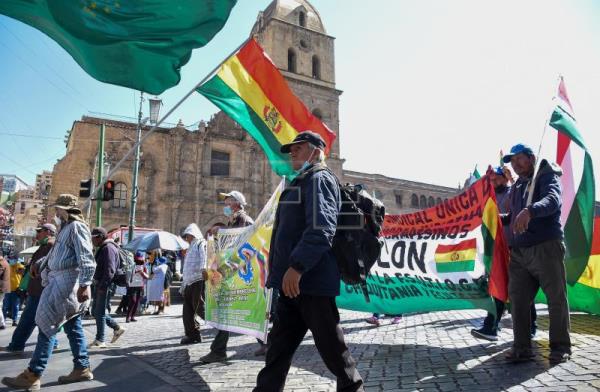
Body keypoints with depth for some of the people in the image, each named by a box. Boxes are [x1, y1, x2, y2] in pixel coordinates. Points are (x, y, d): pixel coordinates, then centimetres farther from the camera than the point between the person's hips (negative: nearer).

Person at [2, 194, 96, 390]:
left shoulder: (77, 226, -11)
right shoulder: (66, 228, 21)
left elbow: (86, 259, -22)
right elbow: (54, 253, 38)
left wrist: (84, 285, -28)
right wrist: (39, 265, 45)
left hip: (67, 281, -10)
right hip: (60, 280, 10)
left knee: (47, 325, -8)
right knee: (73, 327, 10)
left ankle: (33, 375, -2)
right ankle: (82, 368, 15)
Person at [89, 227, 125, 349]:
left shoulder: (108, 248, -14)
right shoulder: (103, 248, 20)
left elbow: (109, 270, -22)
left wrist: (102, 286, -23)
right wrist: (97, 284, 19)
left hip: (105, 286, -10)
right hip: (100, 285, 10)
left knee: (99, 313, -3)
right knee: (96, 312, 14)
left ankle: (100, 341, 6)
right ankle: (117, 328, 21)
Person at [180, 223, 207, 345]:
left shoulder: (201, 243, 0)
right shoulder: (190, 248, 28)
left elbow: (204, 257, -22)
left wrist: (204, 269, -40)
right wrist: (183, 284, 28)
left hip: (199, 280, -9)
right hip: (189, 282, 9)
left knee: (199, 307, -11)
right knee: (188, 310, 7)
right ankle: (192, 334, 14)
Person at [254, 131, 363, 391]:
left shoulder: (319, 179, -7)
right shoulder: (302, 183, 24)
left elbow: (321, 228, -23)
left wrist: (297, 266, -26)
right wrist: (281, 270, 23)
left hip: (311, 280, -10)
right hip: (294, 281, 10)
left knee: (330, 344, 3)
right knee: (279, 344, 12)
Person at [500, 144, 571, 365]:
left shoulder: (547, 176, 0)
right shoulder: (516, 188, 21)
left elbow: (553, 200, -23)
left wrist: (529, 211, -42)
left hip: (546, 247, -6)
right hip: (519, 252, 6)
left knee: (556, 299, 3)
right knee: (517, 300, 2)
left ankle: (560, 347, 16)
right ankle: (522, 348, 9)